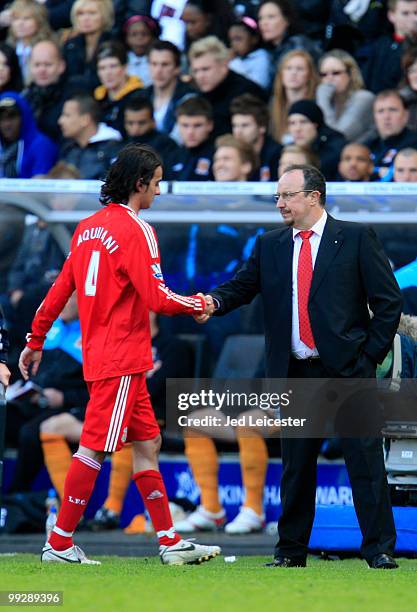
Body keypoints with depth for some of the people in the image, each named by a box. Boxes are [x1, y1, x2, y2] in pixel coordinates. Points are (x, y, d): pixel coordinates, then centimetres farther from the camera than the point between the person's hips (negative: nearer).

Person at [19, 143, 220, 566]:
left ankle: (169, 542, 12)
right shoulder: (134, 229, -13)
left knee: (148, 443, 11)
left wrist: (36, 341, 21)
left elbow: (61, 288, 16)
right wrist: (199, 305, 0)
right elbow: (157, 298, -17)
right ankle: (59, 544, -3)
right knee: (94, 449, -5)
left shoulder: (88, 227, 12)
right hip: (121, 359, -9)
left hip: (99, 353, 9)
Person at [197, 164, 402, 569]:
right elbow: (242, 286, 1)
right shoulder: (269, 246, 12)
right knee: (296, 464, 8)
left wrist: (370, 354, -6)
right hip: (296, 374, 3)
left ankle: (379, 550, -2)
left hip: (347, 369, -3)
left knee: (365, 457, -5)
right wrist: (214, 301, -20)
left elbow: (388, 300, 0)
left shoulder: (355, 238, 1)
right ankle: (291, 551, 15)